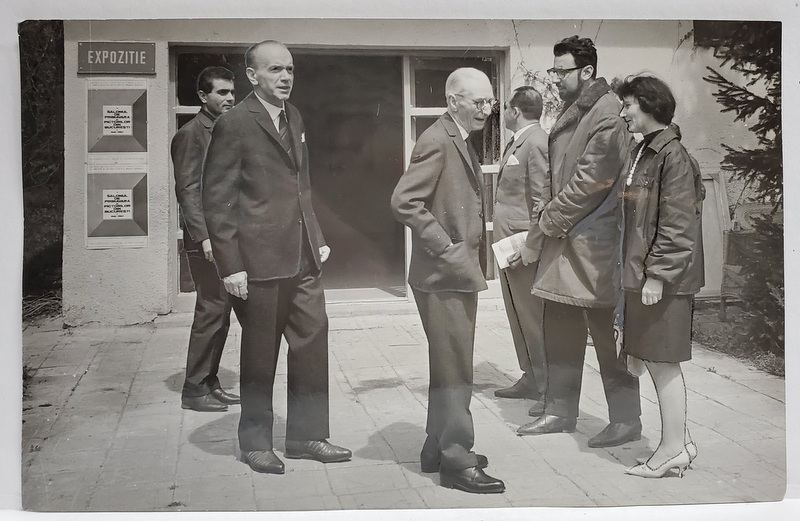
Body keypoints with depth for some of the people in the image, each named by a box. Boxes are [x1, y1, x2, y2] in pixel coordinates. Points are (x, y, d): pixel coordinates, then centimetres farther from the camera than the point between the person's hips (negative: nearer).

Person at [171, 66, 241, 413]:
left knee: (221, 312, 10)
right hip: (207, 239, -8)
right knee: (211, 311, -8)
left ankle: (209, 383, 19)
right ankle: (194, 390, 1)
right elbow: (187, 190, -14)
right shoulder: (191, 134, -7)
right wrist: (205, 235, -22)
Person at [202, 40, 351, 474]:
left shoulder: (293, 118, 14)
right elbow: (217, 200, -10)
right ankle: (256, 443, 21)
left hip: (302, 259, 7)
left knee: (313, 341, 9)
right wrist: (230, 265, -14)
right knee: (259, 354, 5)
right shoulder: (234, 124, -9)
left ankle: (307, 434, 22)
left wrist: (316, 238, 16)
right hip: (260, 260, -7)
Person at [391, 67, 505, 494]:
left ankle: (438, 447, 29)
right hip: (443, 275, -10)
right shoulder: (437, 141, -16)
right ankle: (457, 461, 5)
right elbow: (404, 202, -24)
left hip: (459, 273, 10)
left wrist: (472, 259, 13)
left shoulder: (461, 141, 16)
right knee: (455, 370, -4)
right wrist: (446, 248, -21)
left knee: (449, 367, 17)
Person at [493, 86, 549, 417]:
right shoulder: (517, 142, 14)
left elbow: (542, 198, -18)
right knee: (518, 315, 16)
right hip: (509, 245, 10)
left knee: (534, 317, -4)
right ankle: (531, 378, 27)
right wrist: (504, 240, 13)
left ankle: (549, 387, 4)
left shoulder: (536, 143, -14)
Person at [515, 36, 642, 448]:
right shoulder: (570, 113, 15)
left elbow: (591, 179, -18)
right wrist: (545, 226, 9)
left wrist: (548, 222, -12)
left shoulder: (608, 113, -13)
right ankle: (560, 411, 25)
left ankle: (626, 420, 11)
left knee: (606, 332, -1)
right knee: (560, 329, 13)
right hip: (562, 237, 9)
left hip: (595, 243, -9)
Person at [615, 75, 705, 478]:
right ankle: (680, 441, 24)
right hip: (640, 272, 9)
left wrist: (657, 274, -19)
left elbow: (677, 224, -18)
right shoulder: (642, 152, 14)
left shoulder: (672, 155, -14)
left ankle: (672, 448, 10)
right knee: (656, 360, 13)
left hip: (662, 278, -9)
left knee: (662, 361, -1)